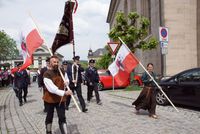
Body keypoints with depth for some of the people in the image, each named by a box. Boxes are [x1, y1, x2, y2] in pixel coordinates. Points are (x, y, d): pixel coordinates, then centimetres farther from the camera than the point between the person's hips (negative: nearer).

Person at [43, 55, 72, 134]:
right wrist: (64, 93, -39)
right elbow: (52, 89, -29)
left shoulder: (62, 72, 0)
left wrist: (66, 82, -8)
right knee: (49, 117, 15)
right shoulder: (47, 74, -19)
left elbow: (67, 80, 18)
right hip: (50, 99, -3)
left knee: (62, 117, 2)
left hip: (60, 99, 3)